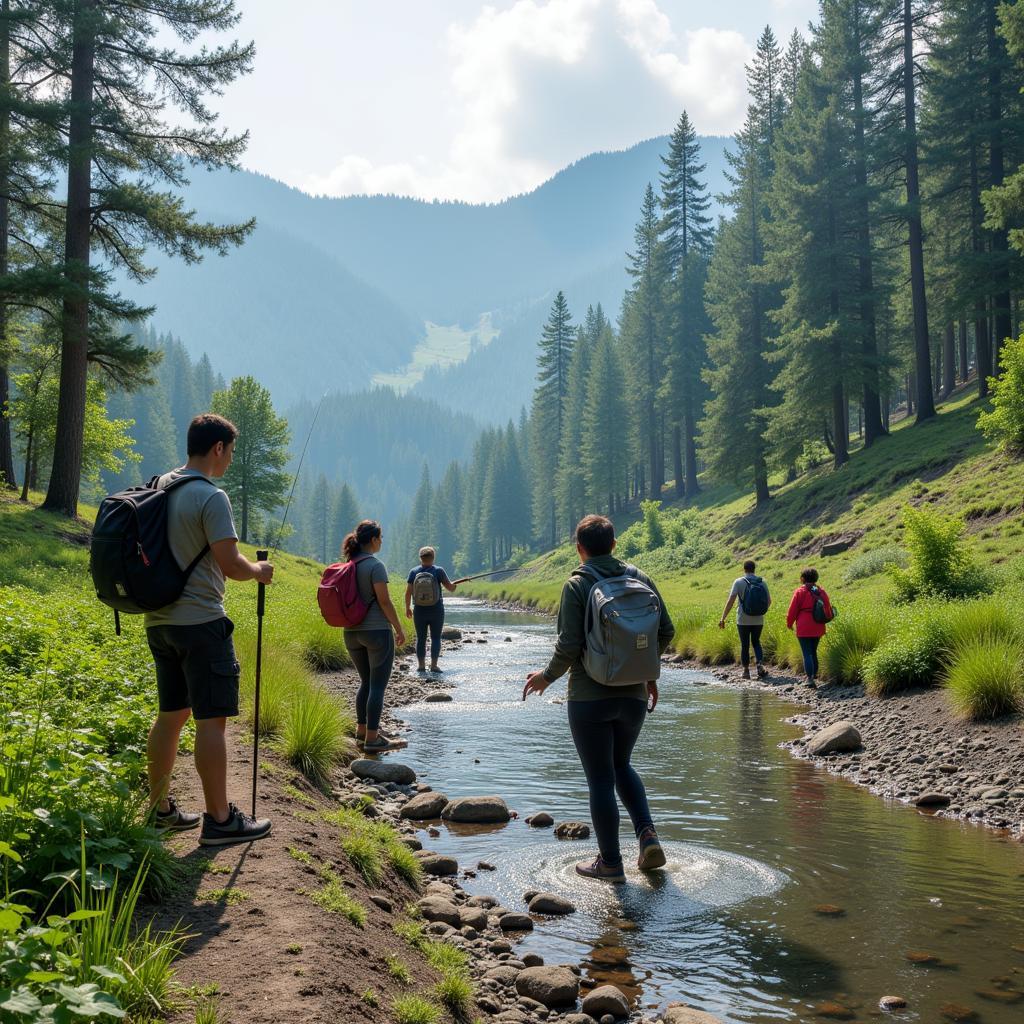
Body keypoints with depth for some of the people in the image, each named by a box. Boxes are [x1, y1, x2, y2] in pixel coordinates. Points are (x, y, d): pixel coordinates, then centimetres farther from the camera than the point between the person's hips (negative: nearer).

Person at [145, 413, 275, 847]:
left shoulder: (160, 487, 11)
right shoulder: (211, 497, -15)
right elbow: (230, 564, -19)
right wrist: (259, 571, 0)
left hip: (159, 620, 9)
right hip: (200, 621, -9)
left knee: (171, 714, 16)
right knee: (212, 718, -4)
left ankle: (160, 810, 24)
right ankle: (219, 819, 1)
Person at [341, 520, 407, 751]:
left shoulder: (348, 565, 8)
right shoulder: (375, 565, -13)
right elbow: (384, 601, -15)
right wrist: (399, 629, -7)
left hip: (352, 633, 7)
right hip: (377, 630, -7)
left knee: (366, 682, 19)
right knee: (378, 685, -1)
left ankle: (362, 732, 24)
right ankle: (372, 739, 0)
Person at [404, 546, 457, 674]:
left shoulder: (414, 572, -1)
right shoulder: (438, 571, -7)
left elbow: (408, 592, -2)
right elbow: (450, 587, -5)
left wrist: (407, 607, 10)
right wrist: (454, 586, 18)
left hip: (419, 610, 2)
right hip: (436, 610, -2)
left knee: (421, 638, 8)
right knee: (436, 638, 4)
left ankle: (421, 665, 6)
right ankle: (434, 665, -2)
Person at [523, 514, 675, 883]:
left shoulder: (577, 585, -10)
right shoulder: (639, 579, 3)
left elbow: (568, 645, -17)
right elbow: (665, 631, 3)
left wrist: (547, 676, 1)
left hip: (589, 698, -5)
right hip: (633, 696, 5)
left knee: (600, 780, 6)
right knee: (621, 765, 25)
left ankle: (610, 863, 15)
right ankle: (647, 833, 8)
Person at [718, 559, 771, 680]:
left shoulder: (739, 582, -9)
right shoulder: (762, 582, 1)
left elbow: (731, 601, -15)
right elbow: (769, 601, 7)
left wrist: (723, 618, -11)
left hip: (743, 620, -2)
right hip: (758, 620, 3)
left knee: (744, 645, 10)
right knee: (756, 642, 19)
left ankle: (746, 671, 15)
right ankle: (760, 665, -1)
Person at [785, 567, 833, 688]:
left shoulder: (800, 592, -9)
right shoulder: (821, 592, 7)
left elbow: (793, 610, -7)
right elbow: (828, 609, 13)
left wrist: (789, 624, 8)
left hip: (804, 629, -5)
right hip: (818, 629, 5)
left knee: (807, 653, -5)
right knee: (813, 652, 19)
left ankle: (810, 678, -14)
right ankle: (814, 676, 22)